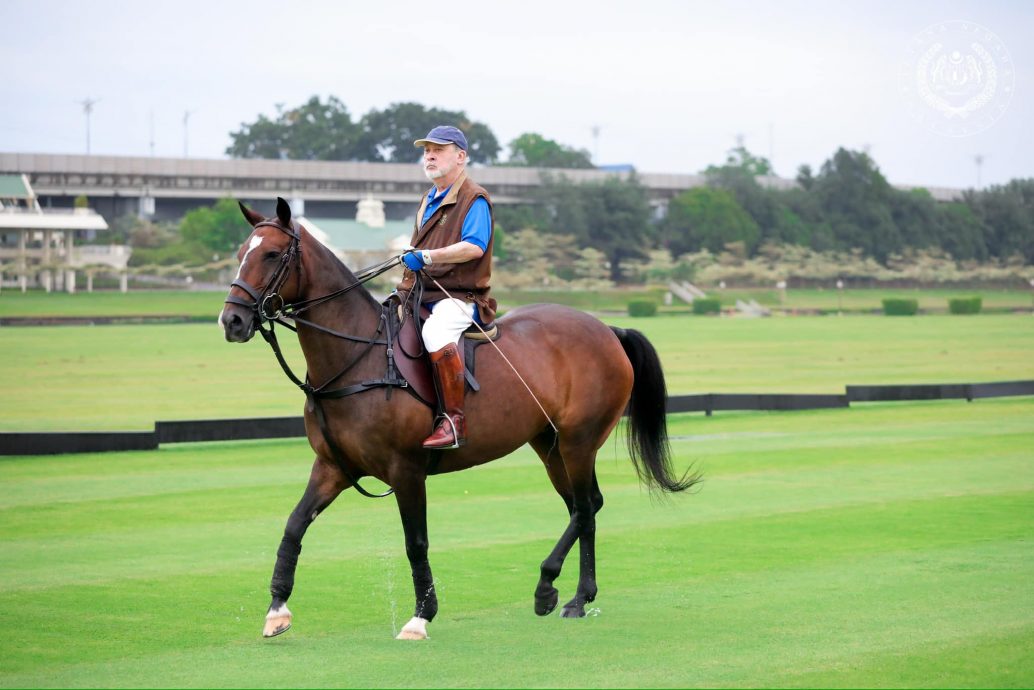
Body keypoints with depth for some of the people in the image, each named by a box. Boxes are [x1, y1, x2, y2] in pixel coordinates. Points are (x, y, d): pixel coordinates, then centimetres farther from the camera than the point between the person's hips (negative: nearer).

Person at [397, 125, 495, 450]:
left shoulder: (474, 199, -5)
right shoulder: (428, 202, 23)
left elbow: (474, 246, -20)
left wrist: (426, 257, -27)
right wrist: (403, 288, 15)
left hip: (460, 298, -10)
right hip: (423, 296, 10)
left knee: (435, 332, -38)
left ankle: (455, 420, -39)